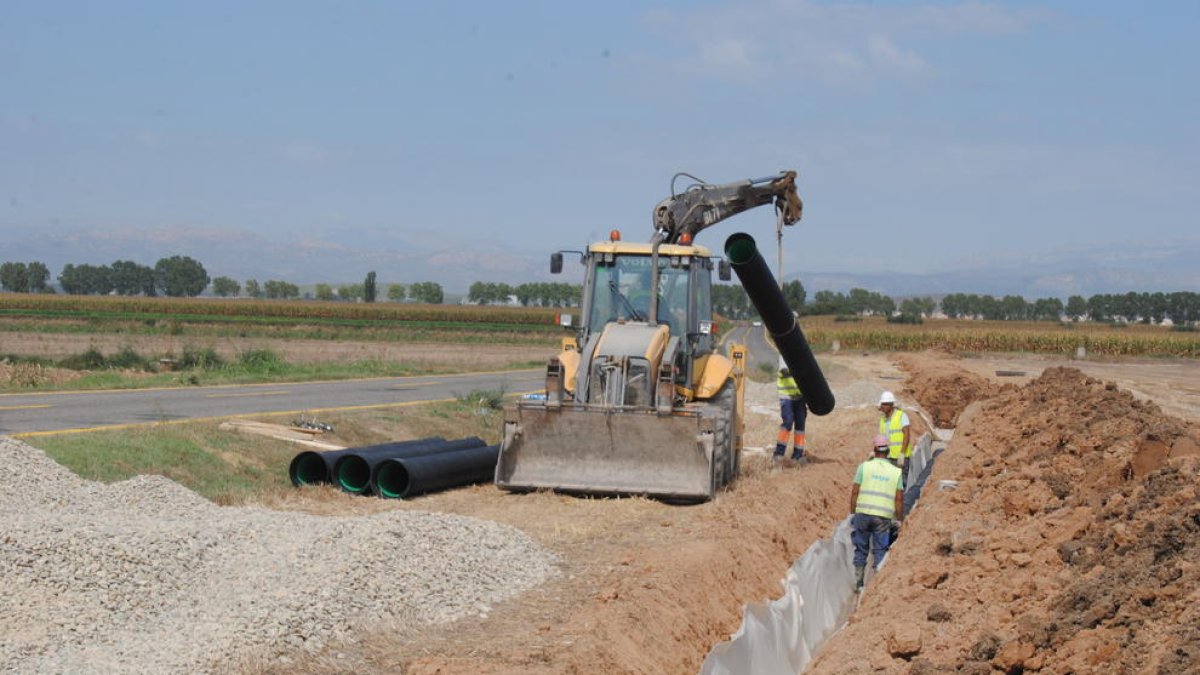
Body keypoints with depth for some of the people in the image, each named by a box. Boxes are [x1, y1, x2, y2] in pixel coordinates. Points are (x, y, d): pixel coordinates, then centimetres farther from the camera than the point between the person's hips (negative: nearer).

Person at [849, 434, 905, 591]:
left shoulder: (864, 466, 1)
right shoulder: (896, 471, 4)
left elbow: (855, 492, -1)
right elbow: (899, 499, 2)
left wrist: (852, 513, 6)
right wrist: (899, 520, 11)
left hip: (863, 514, 0)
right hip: (883, 517, 0)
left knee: (860, 550, 11)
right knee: (880, 552, 7)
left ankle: (858, 583, 10)